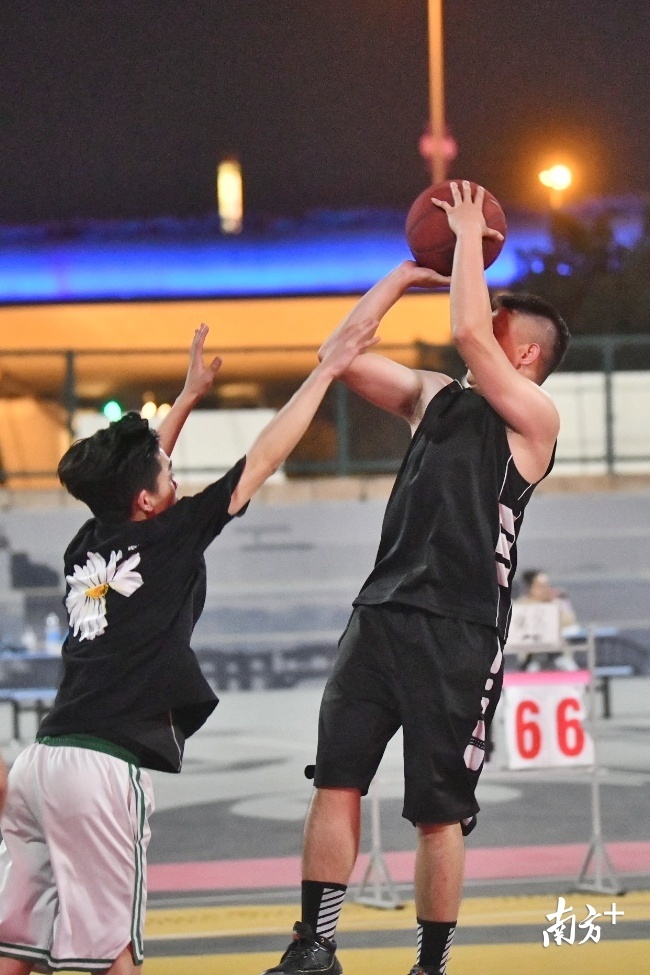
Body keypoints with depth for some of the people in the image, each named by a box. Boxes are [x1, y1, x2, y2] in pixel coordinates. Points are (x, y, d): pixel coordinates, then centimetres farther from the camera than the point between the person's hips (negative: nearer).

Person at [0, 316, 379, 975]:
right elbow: (264, 458, 0)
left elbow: (131, 474, 34)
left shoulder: (85, 547, 13)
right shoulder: (166, 539, -4)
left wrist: (190, 395, 40)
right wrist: (327, 370, 8)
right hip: (103, 767, -7)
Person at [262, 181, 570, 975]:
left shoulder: (533, 416, -2)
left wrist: (470, 238, -5)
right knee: (335, 781, -2)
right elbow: (341, 354, 18)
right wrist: (406, 274, 17)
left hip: (459, 630, -6)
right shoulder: (434, 398, 19)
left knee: (438, 812, 0)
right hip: (382, 612, 6)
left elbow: (468, 332, -16)